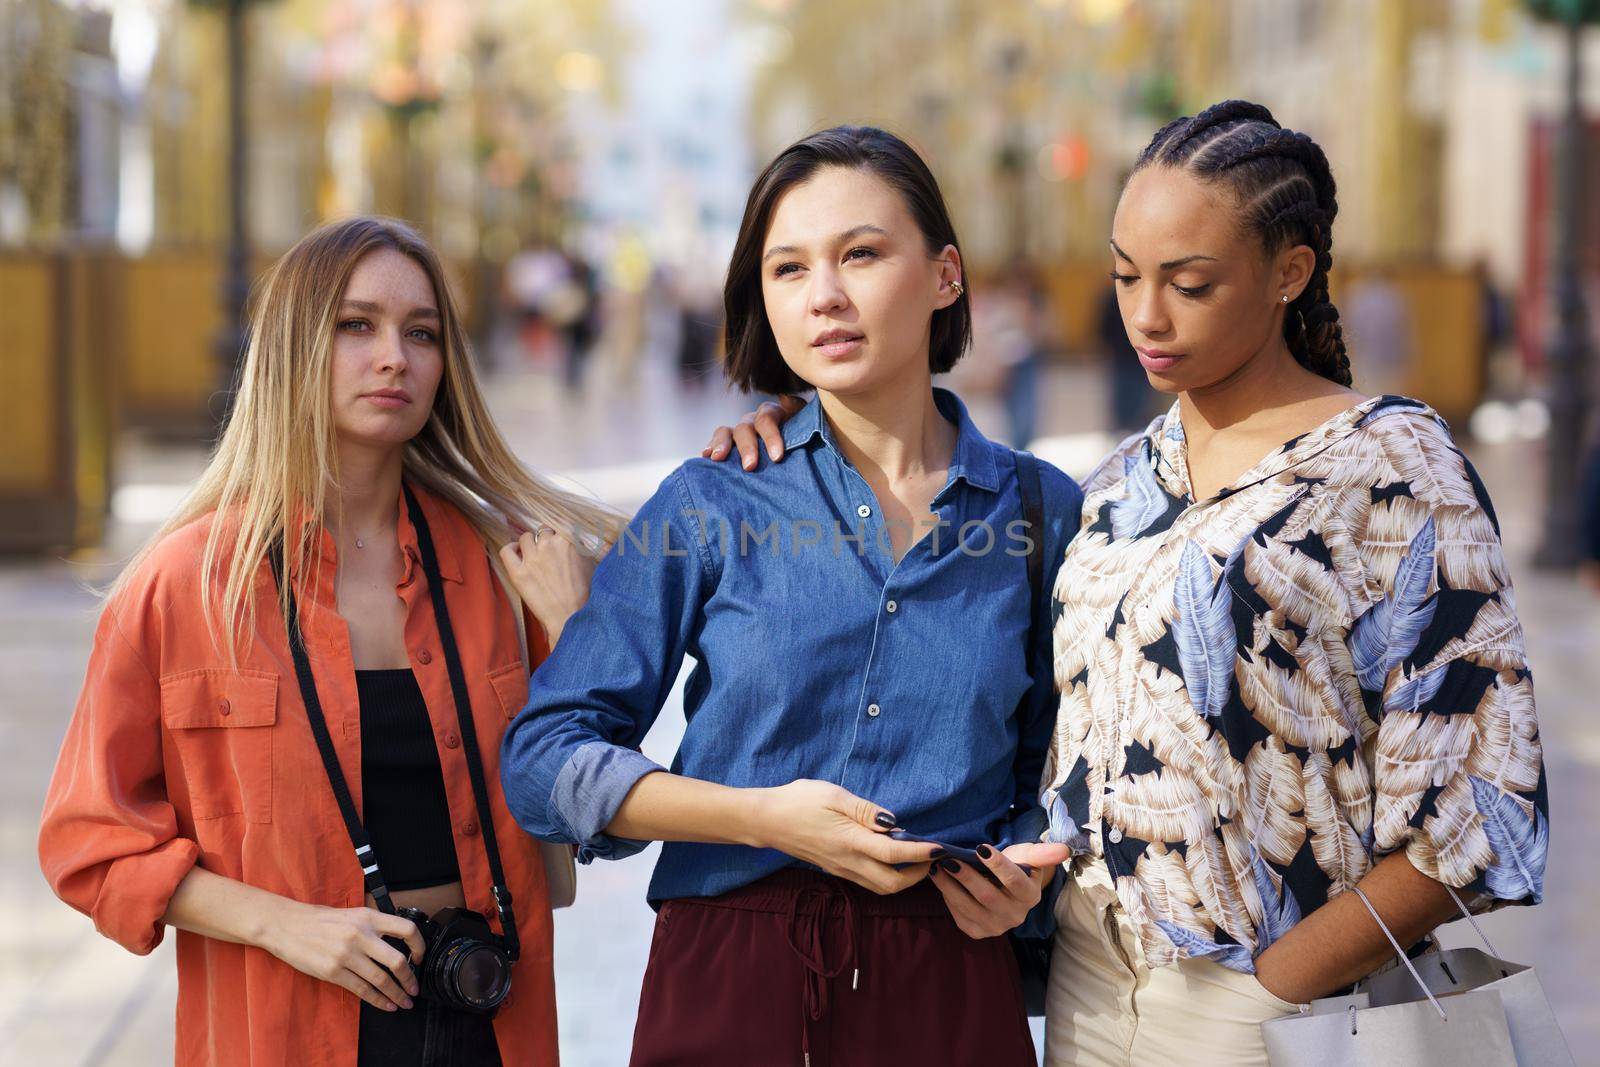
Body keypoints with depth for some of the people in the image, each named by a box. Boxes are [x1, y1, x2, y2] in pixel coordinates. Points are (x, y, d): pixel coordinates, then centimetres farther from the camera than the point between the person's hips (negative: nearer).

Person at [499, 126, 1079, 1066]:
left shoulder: (1041, 512, 4)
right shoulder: (711, 503, 0)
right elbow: (544, 758, -3)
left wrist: (1022, 868, -7)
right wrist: (767, 818, -13)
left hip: (950, 987, 1)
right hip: (728, 981, -1)